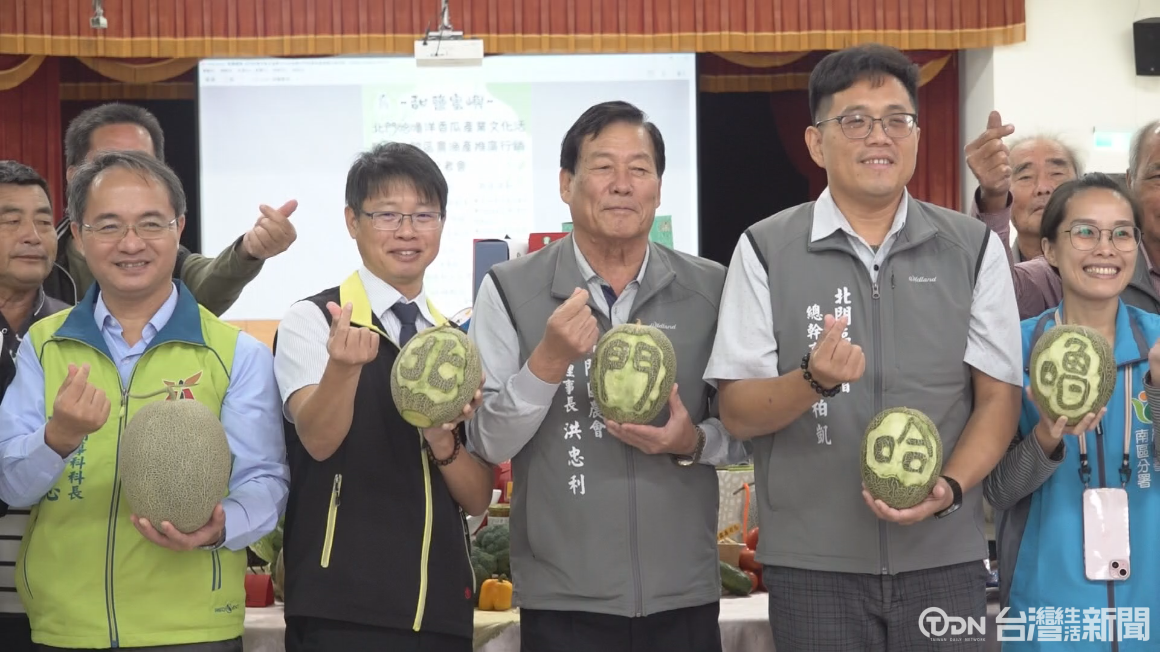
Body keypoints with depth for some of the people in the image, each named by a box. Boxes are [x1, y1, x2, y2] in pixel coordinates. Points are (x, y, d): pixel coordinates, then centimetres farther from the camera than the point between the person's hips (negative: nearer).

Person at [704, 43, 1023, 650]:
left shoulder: (974, 248, 6)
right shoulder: (765, 251, 1)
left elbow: (998, 396, 4)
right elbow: (737, 414, -1)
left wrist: (949, 487, -13)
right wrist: (814, 380, -21)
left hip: (945, 557, 1)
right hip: (811, 561, -1)